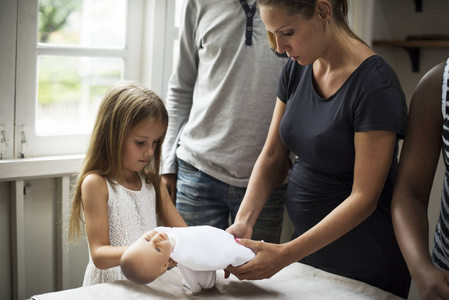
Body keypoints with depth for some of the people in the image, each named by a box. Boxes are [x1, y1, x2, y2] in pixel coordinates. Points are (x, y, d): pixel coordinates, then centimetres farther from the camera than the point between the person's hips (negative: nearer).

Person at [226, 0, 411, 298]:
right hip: (308, 245, 6)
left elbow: (364, 198, -23)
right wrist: (243, 222, -12)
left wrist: (285, 255, -28)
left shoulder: (375, 85, -23)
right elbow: (272, 156, 3)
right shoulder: (296, 70, 0)